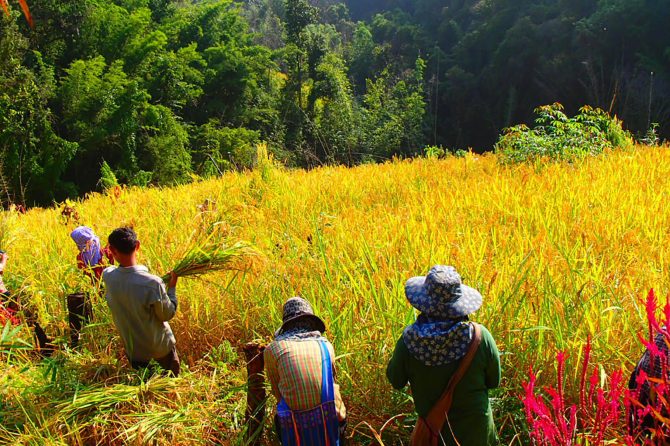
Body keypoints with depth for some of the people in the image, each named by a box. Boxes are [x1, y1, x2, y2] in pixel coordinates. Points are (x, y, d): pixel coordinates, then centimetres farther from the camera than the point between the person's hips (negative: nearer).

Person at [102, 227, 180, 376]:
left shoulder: (107, 276, -20)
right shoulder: (153, 283, -33)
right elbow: (168, 314, -17)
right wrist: (172, 287, -7)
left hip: (132, 351, 4)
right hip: (161, 349, -4)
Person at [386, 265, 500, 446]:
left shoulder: (408, 341, -25)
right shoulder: (481, 337, -24)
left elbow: (396, 382, -7)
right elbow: (494, 381, -8)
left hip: (433, 431, 0)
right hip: (475, 431, 0)